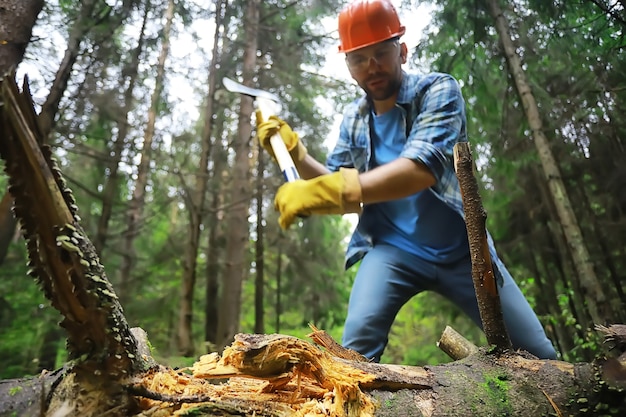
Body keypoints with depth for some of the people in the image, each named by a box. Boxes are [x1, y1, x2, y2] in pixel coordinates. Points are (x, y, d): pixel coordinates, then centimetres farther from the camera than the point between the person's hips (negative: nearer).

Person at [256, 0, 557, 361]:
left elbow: (421, 168, -31)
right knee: (357, 344, -22)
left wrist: (331, 191, -42)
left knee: (539, 355, 6)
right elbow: (339, 190, 4)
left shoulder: (438, 90, -12)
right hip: (391, 249, 2)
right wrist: (294, 152, -10)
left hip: (460, 249, -1)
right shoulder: (353, 119, 3)